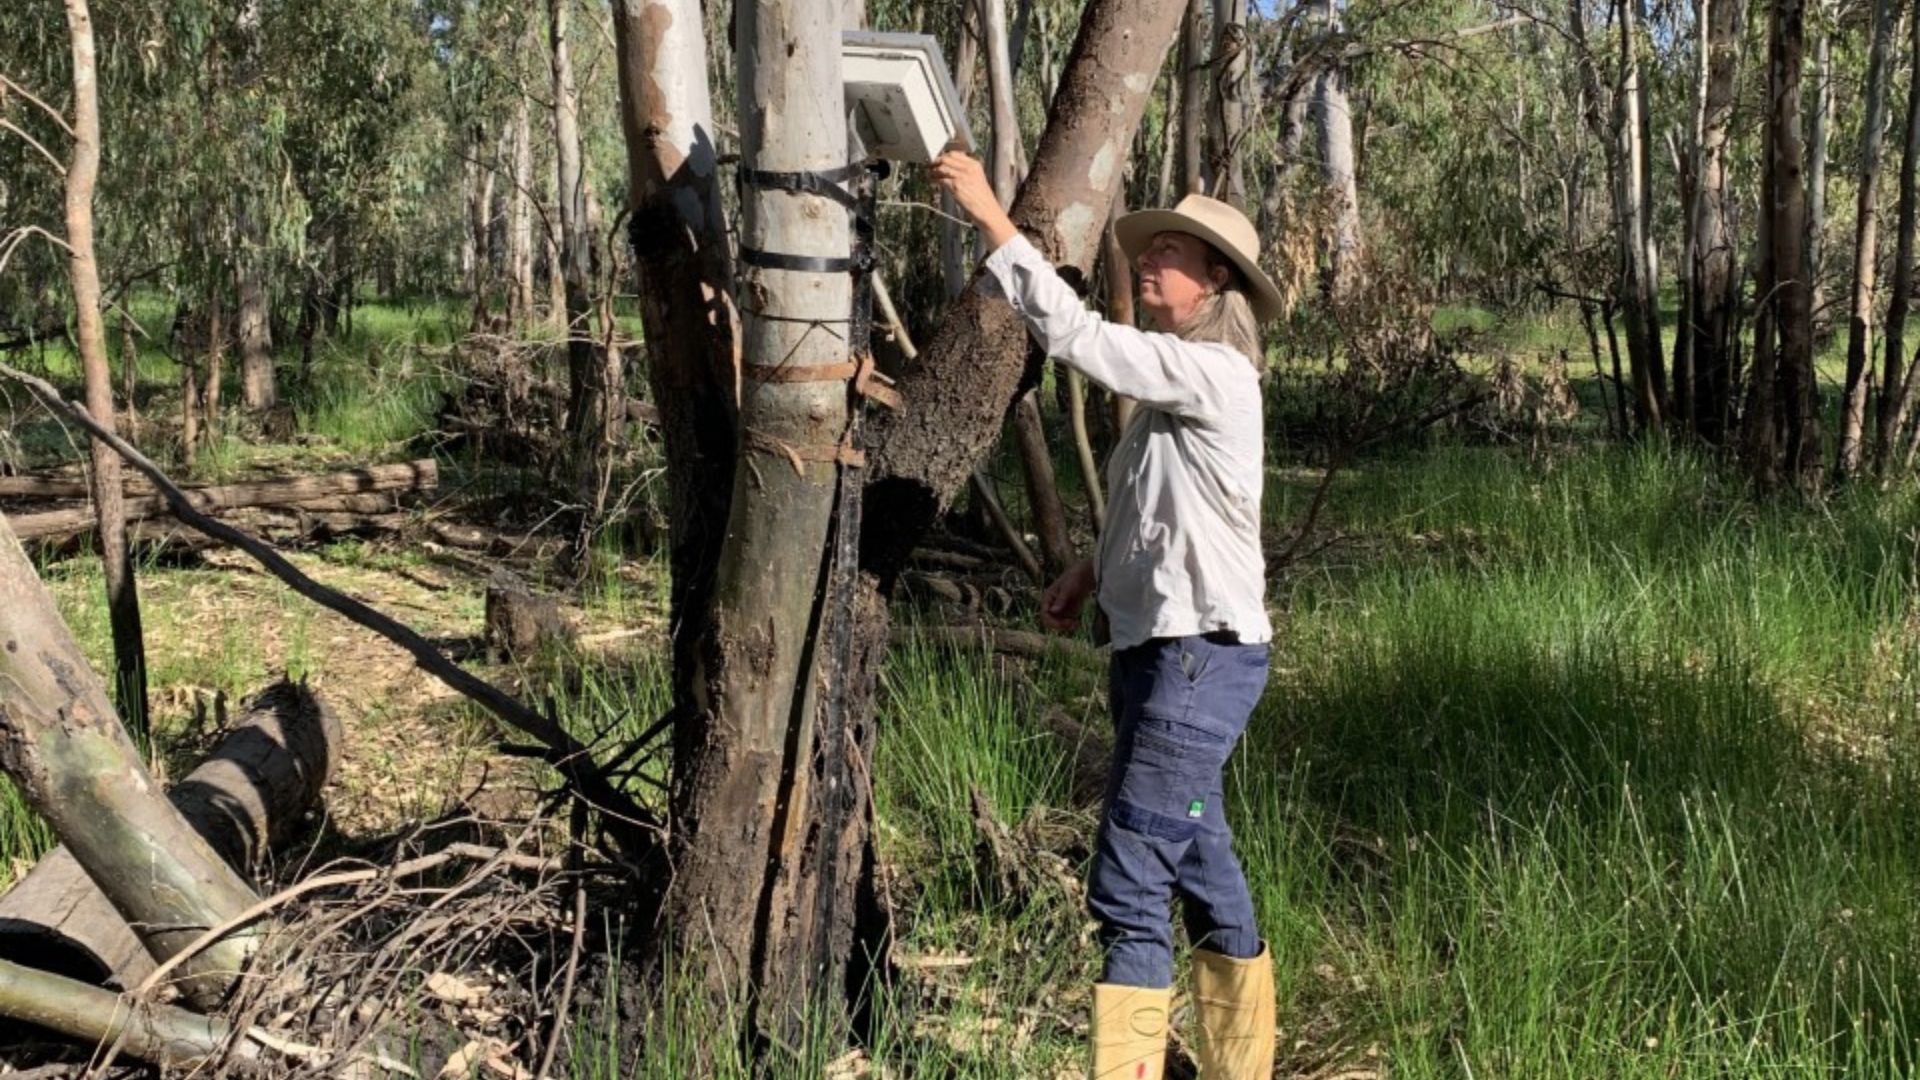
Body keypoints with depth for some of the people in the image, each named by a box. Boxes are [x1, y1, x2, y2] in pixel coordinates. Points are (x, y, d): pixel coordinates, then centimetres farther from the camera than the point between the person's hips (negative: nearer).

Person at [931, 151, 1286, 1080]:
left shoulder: (1213, 374, -15)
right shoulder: (1174, 383, 14)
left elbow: (1074, 334, -22)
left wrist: (990, 216, -19)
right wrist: (1093, 572, 9)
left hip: (1202, 659, -10)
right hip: (1161, 651, 10)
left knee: (1129, 882, -11)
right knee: (1198, 868, 17)